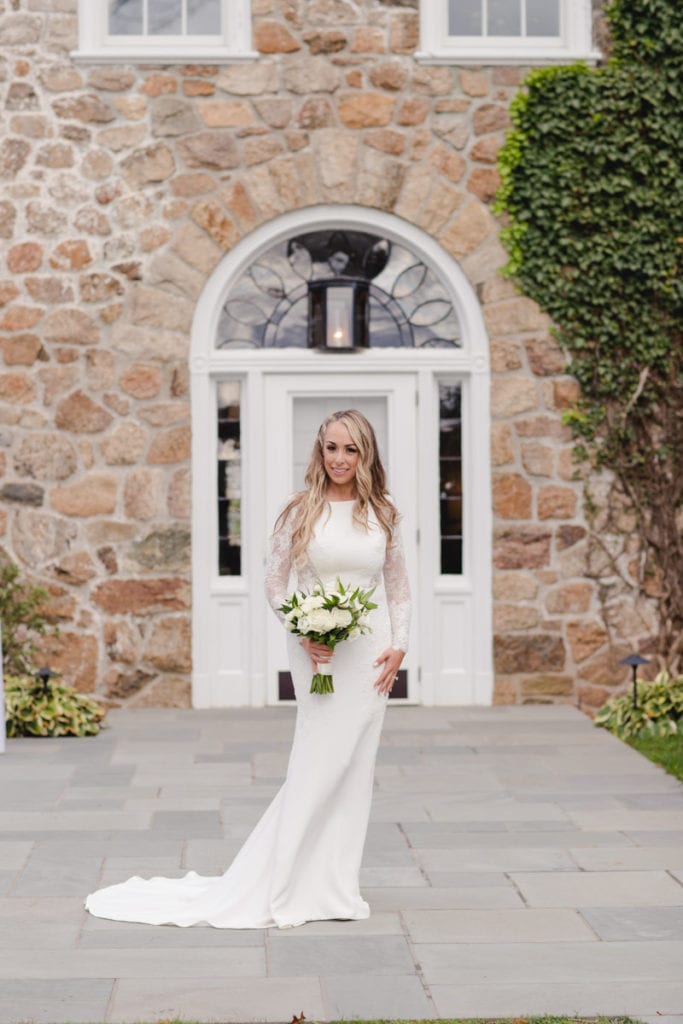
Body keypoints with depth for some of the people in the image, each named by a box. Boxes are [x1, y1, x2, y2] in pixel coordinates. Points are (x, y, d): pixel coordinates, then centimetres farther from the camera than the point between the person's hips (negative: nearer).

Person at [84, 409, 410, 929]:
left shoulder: (383, 514, 6)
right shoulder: (301, 511, -1)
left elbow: (399, 587, 12)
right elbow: (275, 583, 1)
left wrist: (398, 646, 1)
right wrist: (304, 634, -11)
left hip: (369, 650, 3)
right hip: (318, 651, -3)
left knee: (356, 766, 5)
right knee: (315, 767, -5)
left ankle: (336, 887, 14)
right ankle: (275, 888, 5)